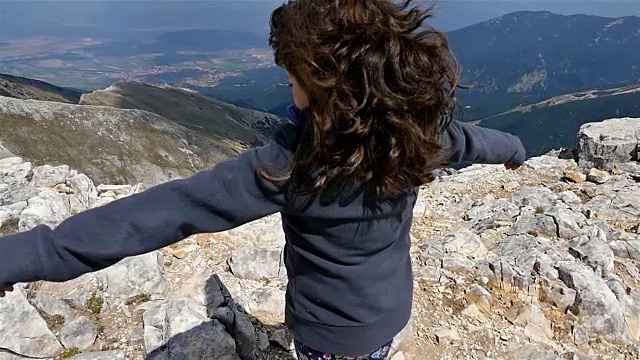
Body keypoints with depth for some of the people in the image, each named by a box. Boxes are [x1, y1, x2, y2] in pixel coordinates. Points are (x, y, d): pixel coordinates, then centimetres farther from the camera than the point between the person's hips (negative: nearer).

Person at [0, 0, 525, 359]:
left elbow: (172, 208, -37)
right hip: (392, 311, 5)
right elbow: (465, 138, 6)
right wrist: (513, 147, 29)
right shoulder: (414, 130, -15)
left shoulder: (295, 163, -35)